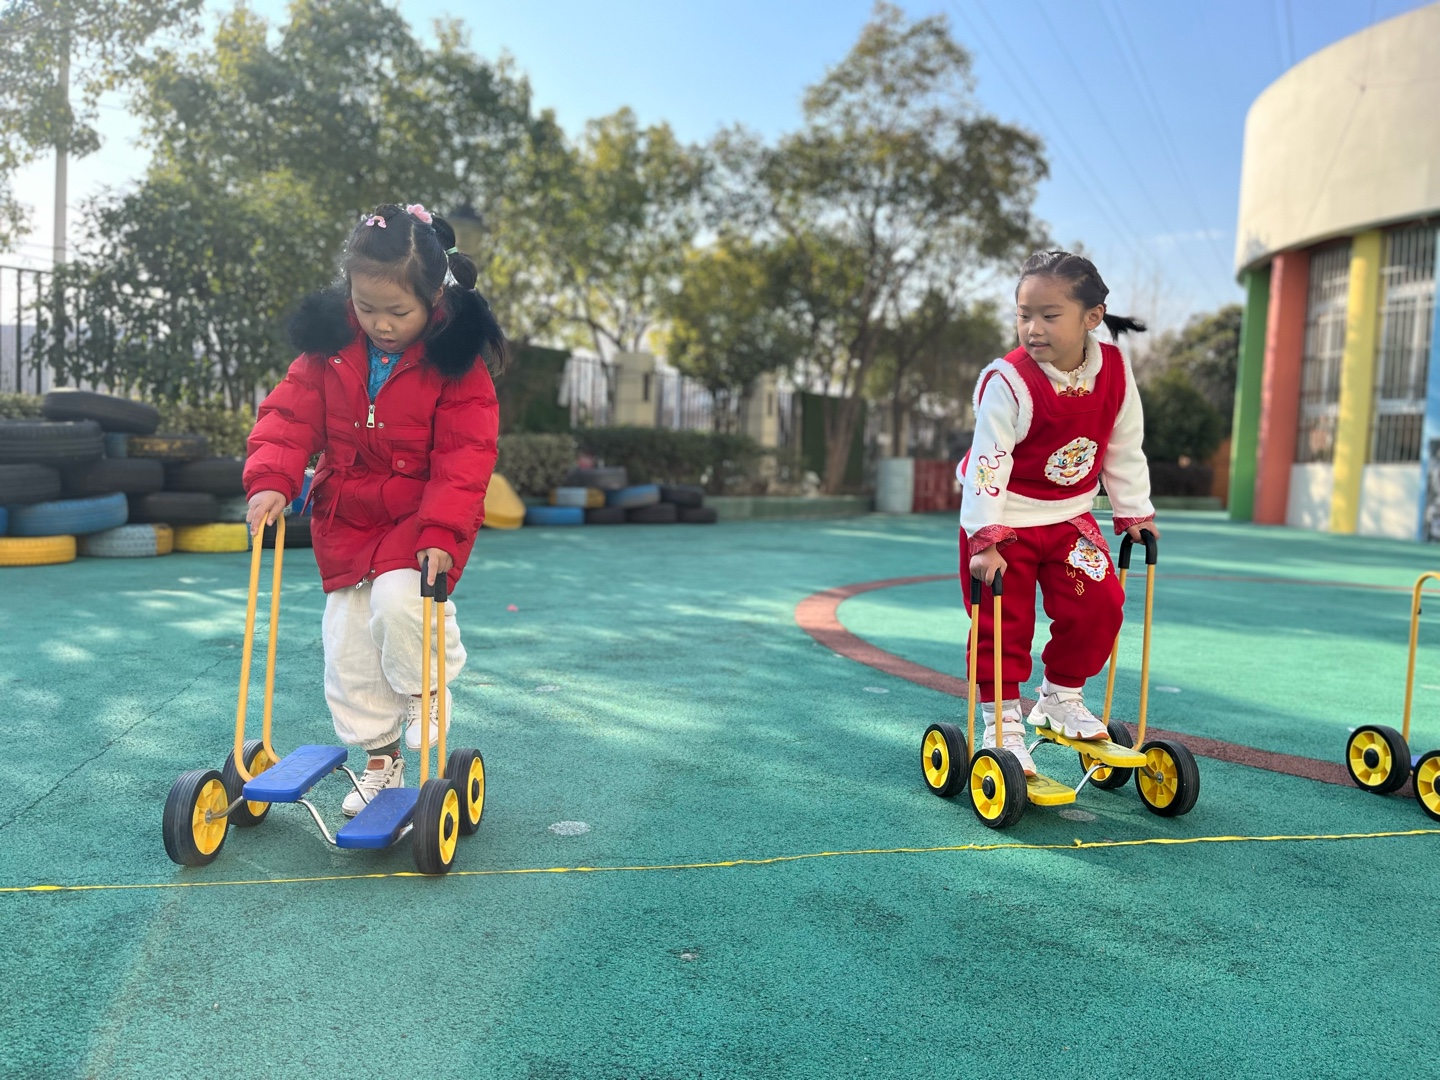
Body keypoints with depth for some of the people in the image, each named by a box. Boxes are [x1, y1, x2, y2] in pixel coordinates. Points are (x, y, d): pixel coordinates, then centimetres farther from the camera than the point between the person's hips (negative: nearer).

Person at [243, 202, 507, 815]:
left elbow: (464, 456, -18)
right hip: (346, 520, 5)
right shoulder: (329, 347, -3)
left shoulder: (457, 362, -14)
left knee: (399, 599, -30)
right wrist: (270, 480, -20)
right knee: (347, 645, 7)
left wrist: (442, 531, -27)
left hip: (422, 516, -4)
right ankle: (380, 758, 25)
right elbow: (290, 415, -3)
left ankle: (425, 703, 2)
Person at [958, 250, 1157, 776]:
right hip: (1006, 521, -4)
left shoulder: (1115, 372, -6)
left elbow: (1124, 451, 7)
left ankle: (1060, 698, 19)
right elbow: (988, 463, -24)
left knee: (1099, 605, -3)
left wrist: (1135, 513, 11)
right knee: (1005, 624, -2)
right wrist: (985, 540, -29)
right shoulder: (1008, 381, -22)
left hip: (1070, 517, 5)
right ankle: (1002, 721, 13)